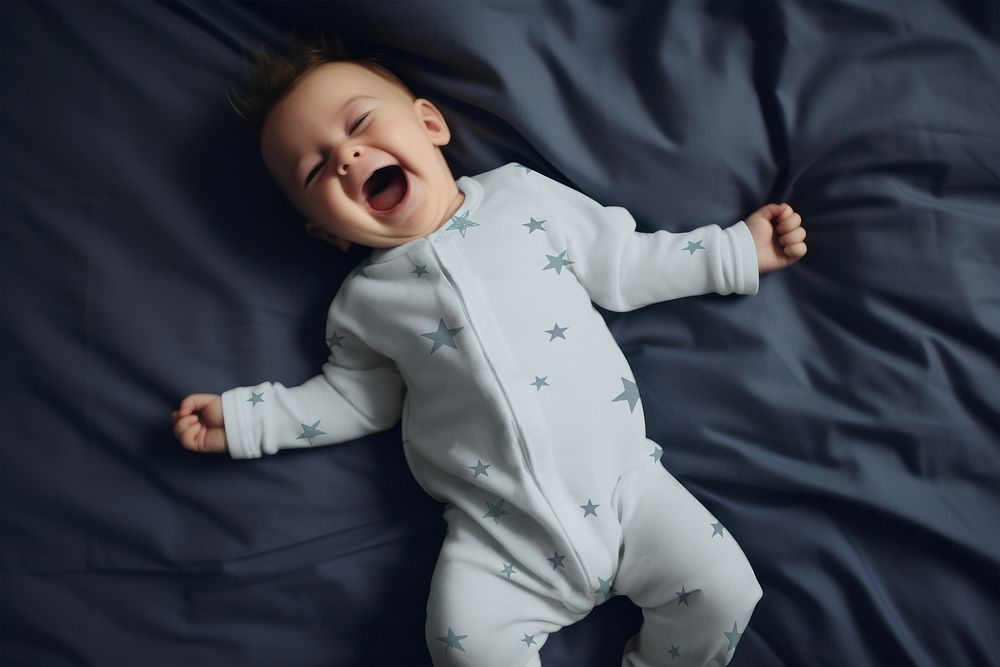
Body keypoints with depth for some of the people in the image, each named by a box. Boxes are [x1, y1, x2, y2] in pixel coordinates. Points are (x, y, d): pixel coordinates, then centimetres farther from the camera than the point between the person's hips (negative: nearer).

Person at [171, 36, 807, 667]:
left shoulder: (522, 196, 5)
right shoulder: (364, 301, 6)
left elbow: (623, 265, 11)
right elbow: (355, 398, 15)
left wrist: (737, 249, 12)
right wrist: (241, 416, 9)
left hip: (623, 479, 1)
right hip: (498, 535, 0)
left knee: (723, 588, -8)